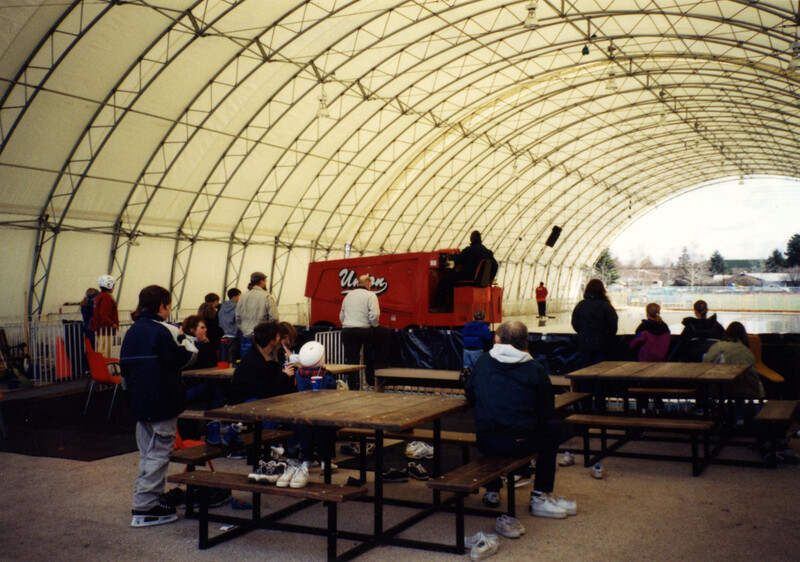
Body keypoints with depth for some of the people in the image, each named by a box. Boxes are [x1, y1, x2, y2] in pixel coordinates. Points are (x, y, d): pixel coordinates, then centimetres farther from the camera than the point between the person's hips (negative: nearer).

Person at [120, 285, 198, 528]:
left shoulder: (131, 332, 11)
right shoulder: (163, 331, -15)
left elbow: (124, 368, 16)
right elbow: (185, 359, -9)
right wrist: (186, 341, 8)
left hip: (139, 403, 8)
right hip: (162, 404, -8)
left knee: (147, 453, 18)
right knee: (159, 453, -3)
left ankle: (146, 500, 26)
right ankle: (145, 509, -3)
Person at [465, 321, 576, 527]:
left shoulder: (483, 362, 4)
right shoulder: (536, 370, -2)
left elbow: (470, 396, 17)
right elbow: (546, 411, 4)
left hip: (486, 445, 3)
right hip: (521, 444, -3)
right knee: (552, 429, 25)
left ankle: (492, 492, 40)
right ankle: (540, 498, 22)